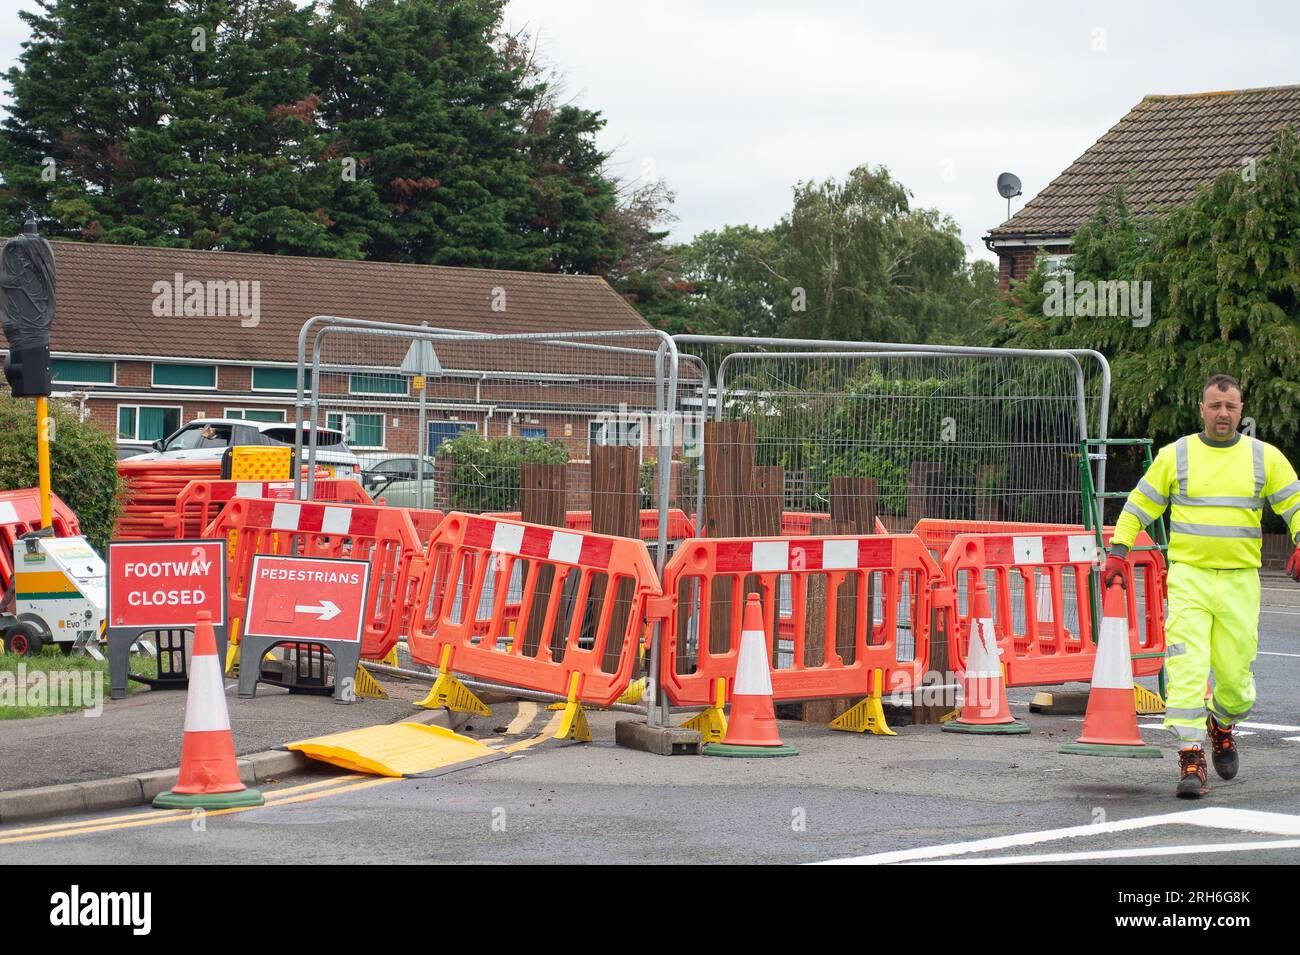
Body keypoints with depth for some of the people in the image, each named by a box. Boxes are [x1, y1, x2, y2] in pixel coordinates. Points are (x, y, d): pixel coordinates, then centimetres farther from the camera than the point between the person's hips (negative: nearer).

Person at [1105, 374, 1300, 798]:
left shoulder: (1265, 457, 7)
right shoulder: (1175, 455, 5)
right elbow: (1139, 505, 12)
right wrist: (1117, 552, 4)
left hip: (1240, 583, 1)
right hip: (1188, 577, -1)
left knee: (1235, 675, 4)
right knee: (1186, 668, -15)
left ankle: (1221, 725, 38)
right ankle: (1191, 762, -14)